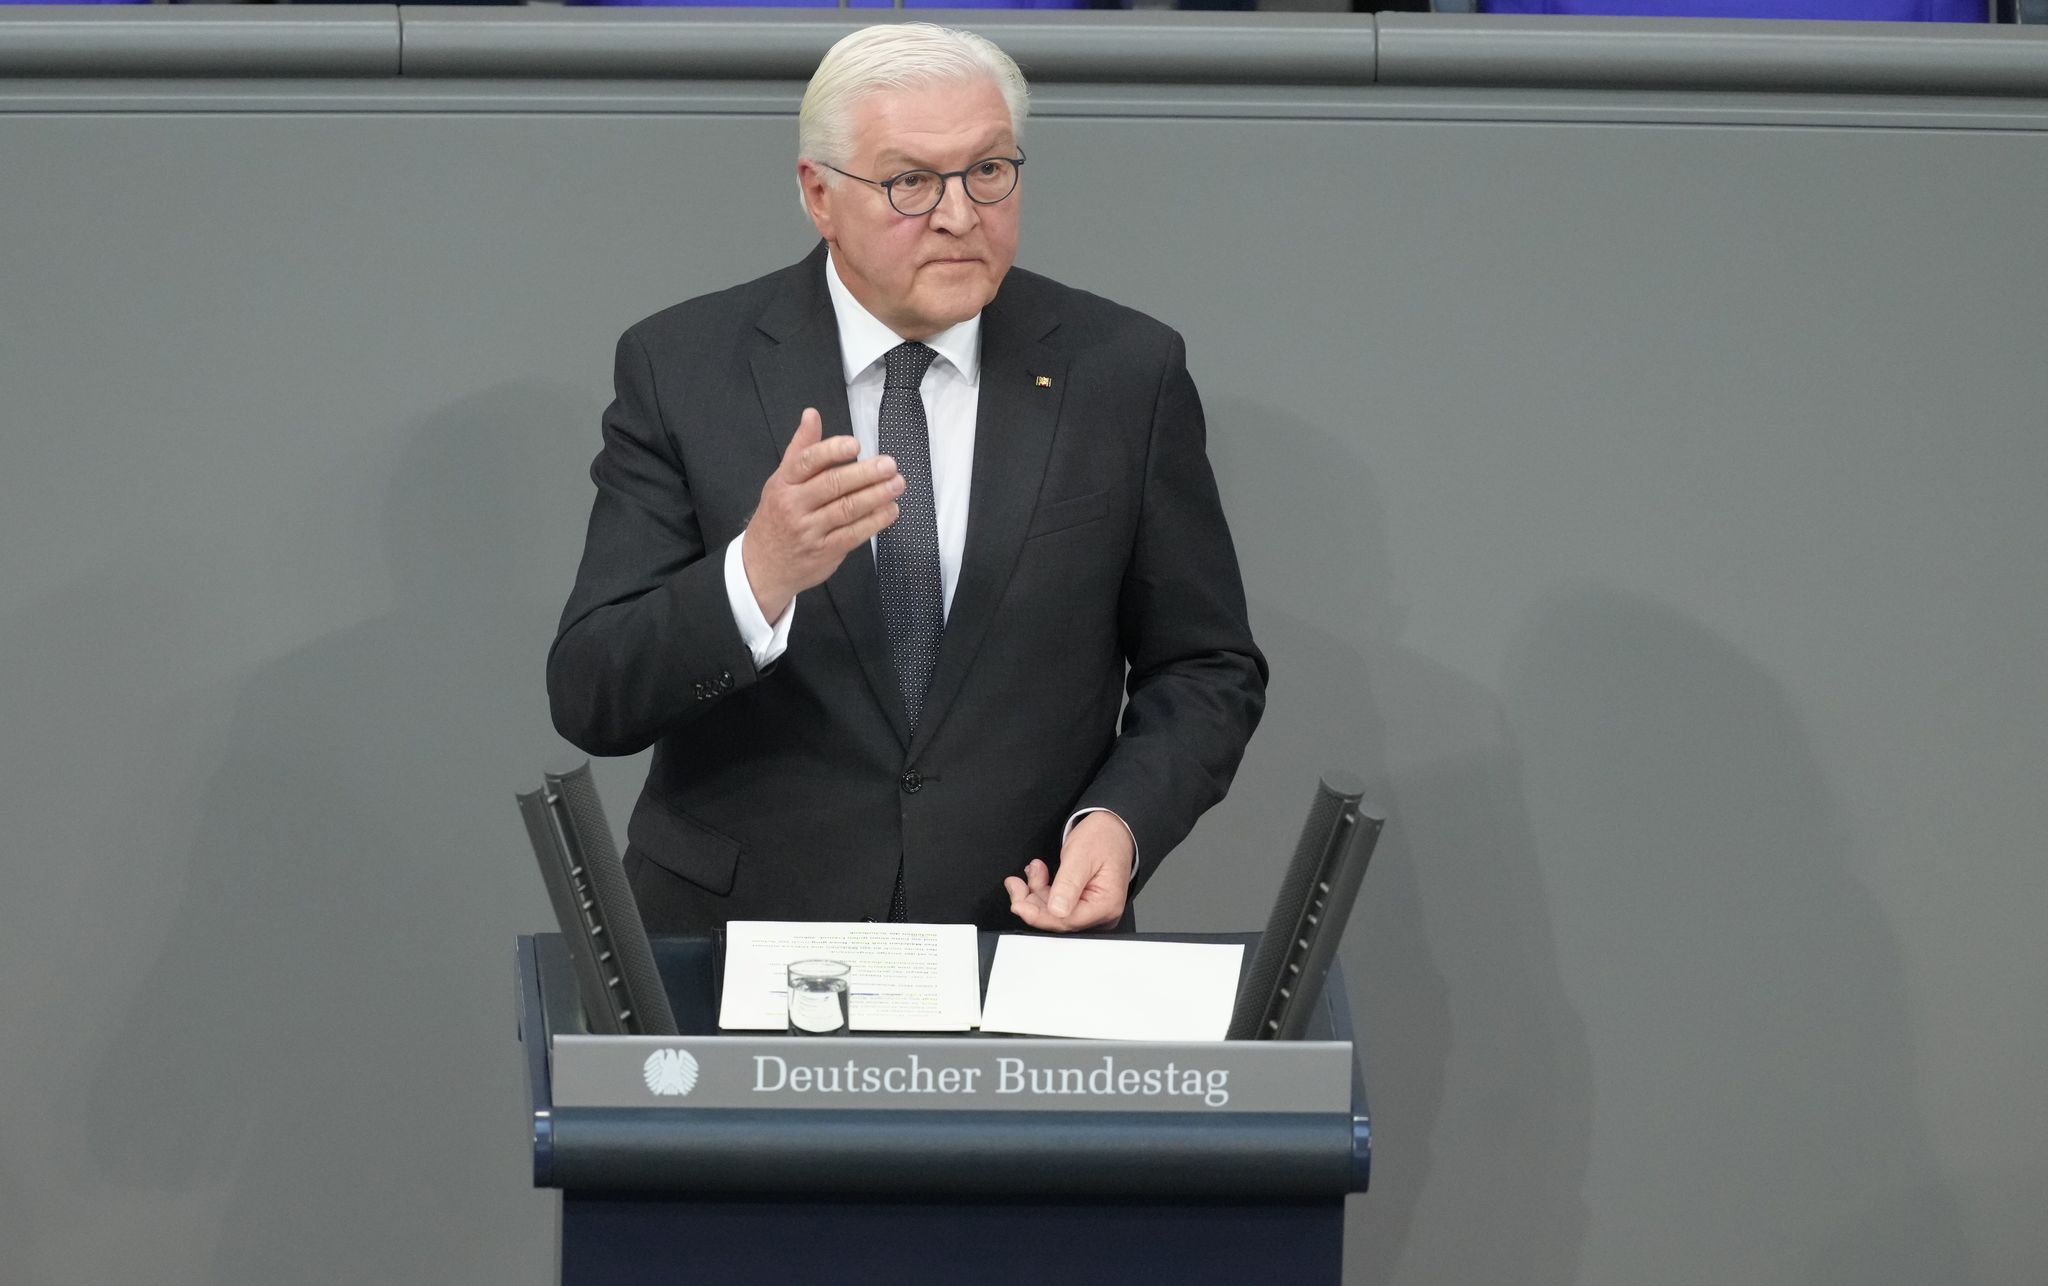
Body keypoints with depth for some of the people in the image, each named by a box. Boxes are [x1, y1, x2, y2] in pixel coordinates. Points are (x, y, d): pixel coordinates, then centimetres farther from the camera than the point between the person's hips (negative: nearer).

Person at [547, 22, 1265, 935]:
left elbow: (1207, 671, 12)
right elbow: (591, 699, -5)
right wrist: (757, 576, -22)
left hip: (1028, 934, 2)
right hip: (739, 945, -2)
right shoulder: (681, 370, 1)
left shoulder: (1124, 373, 4)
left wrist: (1124, 820, -8)